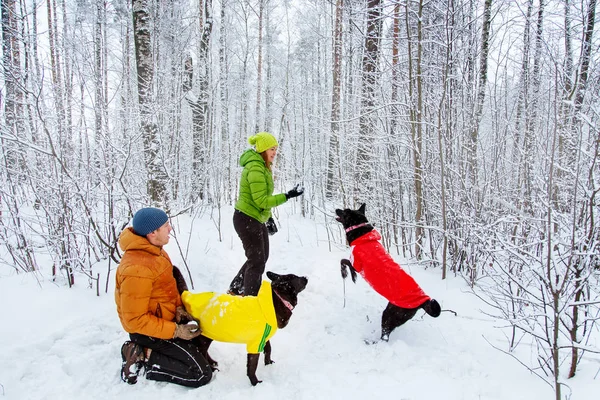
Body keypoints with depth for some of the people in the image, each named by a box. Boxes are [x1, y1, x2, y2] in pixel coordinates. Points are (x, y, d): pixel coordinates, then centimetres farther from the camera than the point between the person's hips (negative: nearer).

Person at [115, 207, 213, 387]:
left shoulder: (153, 250, -3)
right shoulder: (137, 270, -31)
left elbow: (168, 285, 10)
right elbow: (135, 320, -27)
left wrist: (179, 307, -5)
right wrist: (175, 331, -24)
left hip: (166, 317, 9)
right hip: (148, 330, -9)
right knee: (202, 374, -10)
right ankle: (144, 357, -3)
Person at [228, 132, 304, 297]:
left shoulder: (262, 166, 10)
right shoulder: (255, 169, -22)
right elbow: (261, 201, -26)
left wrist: (269, 218, 16)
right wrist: (287, 196, -27)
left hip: (256, 220, 10)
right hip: (247, 220, -10)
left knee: (260, 258, 19)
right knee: (257, 261, -2)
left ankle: (235, 290, 33)